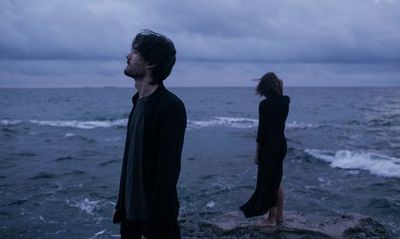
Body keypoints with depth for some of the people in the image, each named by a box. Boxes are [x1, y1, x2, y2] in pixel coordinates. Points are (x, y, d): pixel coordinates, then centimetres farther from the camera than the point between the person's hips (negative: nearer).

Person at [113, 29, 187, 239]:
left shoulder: (171, 106, -18)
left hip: (154, 219, -8)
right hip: (132, 214, 8)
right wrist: (121, 205, 12)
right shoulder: (139, 102, 9)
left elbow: (168, 171, -21)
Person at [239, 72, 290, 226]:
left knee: (267, 183, 3)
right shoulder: (284, 102, 4)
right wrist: (279, 89, 13)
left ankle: (271, 219, 12)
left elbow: (262, 129, -16)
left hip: (269, 147, -8)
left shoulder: (265, 104, -16)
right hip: (281, 144, 8)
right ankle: (279, 215, 29)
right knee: (276, 182, 19)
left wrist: (257, 151, -7)